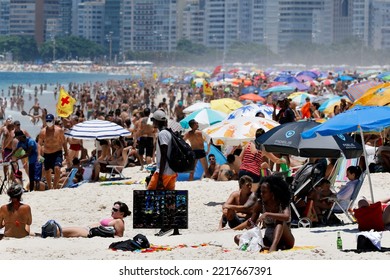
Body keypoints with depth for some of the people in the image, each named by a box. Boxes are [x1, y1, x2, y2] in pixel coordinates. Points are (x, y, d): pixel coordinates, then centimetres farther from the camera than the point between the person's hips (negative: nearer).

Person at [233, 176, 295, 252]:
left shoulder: (283, 204, -13)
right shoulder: (260, 204, -1)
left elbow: (286, 217, -36)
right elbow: (251, 223, 5)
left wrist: (267, 214, -41)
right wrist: (233, 229, -10)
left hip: (285, 241, -4)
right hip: (268, 240, 4)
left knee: (280, 220, -32)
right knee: (238, 238, -14)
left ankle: (274, 246, -51)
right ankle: (267, 247, -34)